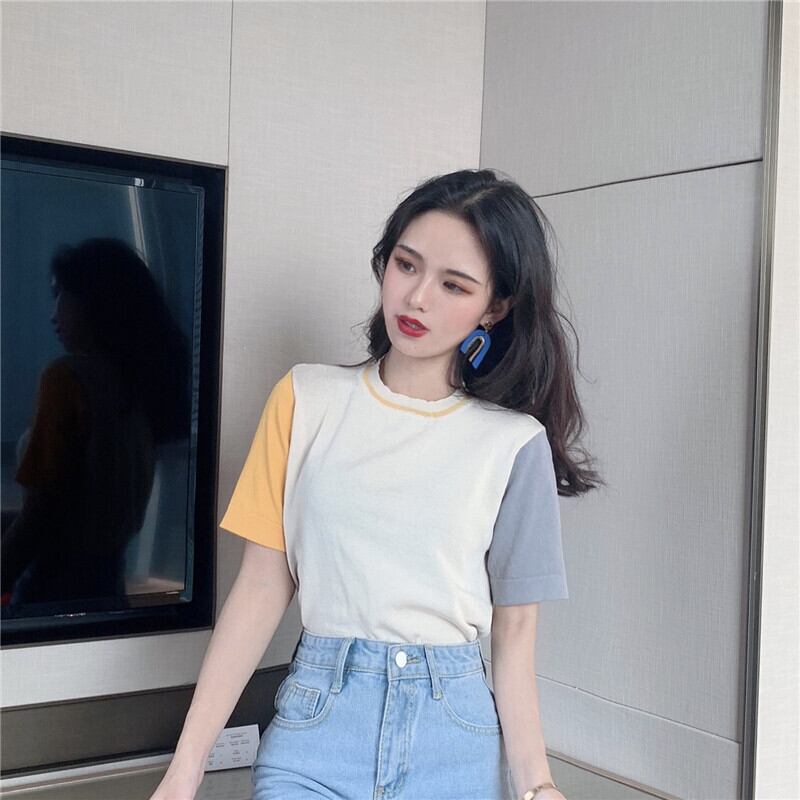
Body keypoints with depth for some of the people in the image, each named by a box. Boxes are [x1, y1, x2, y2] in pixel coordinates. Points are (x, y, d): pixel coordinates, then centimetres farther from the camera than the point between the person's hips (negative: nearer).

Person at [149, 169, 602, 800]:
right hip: (316, 723, 0)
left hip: (454, 733, 0)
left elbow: (513, 631, 1)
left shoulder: (514, 444, -3)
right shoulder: (307, 400, 0)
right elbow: (262, 589, -1)